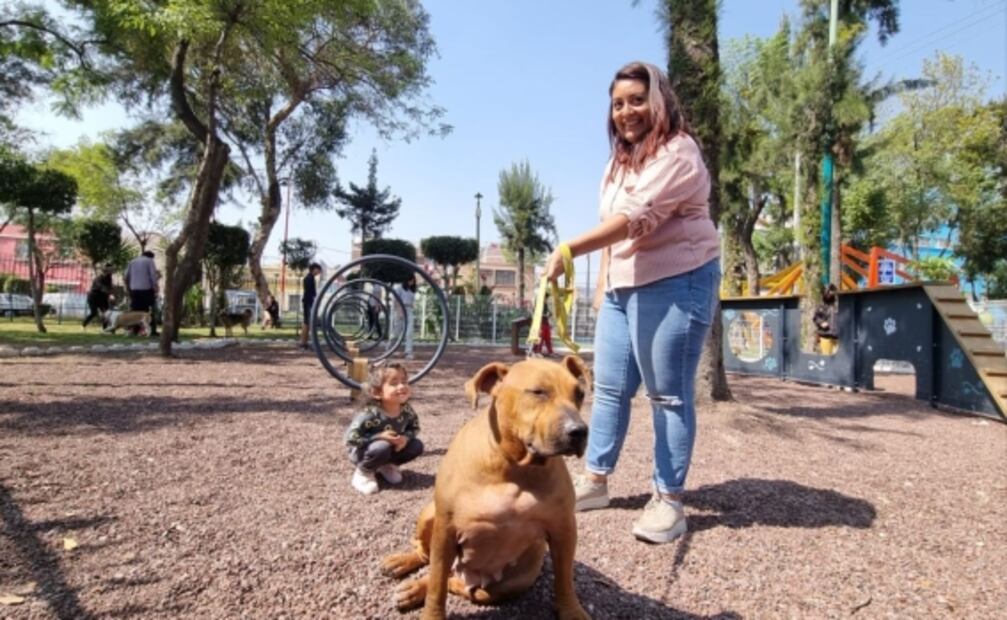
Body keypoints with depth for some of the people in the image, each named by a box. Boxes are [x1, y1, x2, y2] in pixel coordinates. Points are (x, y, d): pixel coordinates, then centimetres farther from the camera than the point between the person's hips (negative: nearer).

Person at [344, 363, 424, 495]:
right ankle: (363, 472, -7)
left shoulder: (407, 410, -16)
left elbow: (414, 428, 1)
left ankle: (387, 466, 12)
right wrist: (380, 436, -36)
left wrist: (406, 437, -23)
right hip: (362, 452, -6)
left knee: (417, 446, -12)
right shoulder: (371, 414, -33)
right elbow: (351, 436, -32)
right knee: (382, 448, -38)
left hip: (393, 448, 6)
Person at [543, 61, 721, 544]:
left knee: (668, 394, -4)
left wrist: (569, 250, -32)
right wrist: (604, 279, 14)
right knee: (609, 387, 10)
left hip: (675, 283, -9)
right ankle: (594, 481, 20)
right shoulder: (621, 159, 20)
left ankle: (669, 500, 7)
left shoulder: (677, 152, -11)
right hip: (624, 286, 9)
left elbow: (636, 217, -25)